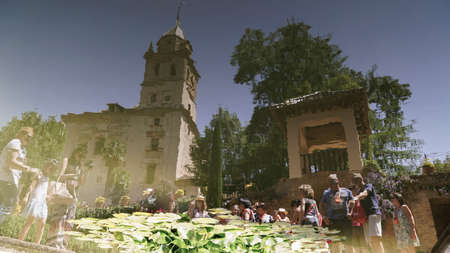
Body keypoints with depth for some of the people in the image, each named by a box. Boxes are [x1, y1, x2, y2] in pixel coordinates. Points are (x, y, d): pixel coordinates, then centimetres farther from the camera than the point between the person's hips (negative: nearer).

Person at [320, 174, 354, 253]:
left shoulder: (346, 191, 8)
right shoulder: (326, 193, 9)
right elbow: (322, 206, 12)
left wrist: (351, 212, -1)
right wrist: (324, 216, -1)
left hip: (345, 220, 0)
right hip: (333, 221, 1)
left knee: (348, 241, 4)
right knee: (335, 243, 6)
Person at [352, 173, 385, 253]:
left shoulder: (369, 186, 1)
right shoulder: (359, 192, 22)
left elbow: (365, 193, -23)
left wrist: (356, 198, -43)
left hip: (374, 214, -7)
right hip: (365, 216, 7)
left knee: (375, 237, -15)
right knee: (371, 240, 5)